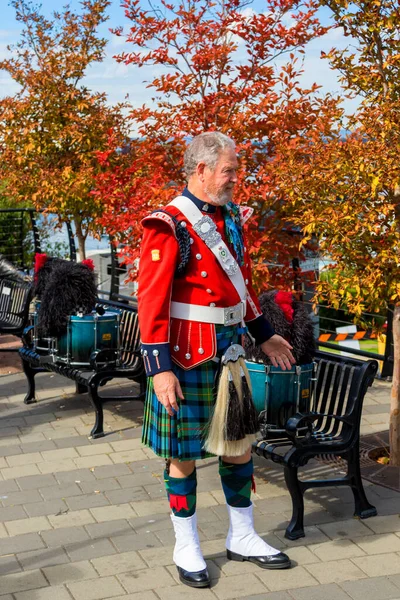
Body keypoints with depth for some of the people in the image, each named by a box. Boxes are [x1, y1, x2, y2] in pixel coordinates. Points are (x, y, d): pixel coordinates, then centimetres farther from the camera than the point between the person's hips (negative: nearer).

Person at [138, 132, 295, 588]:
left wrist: (264, 335, 22)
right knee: (184, 455, 7)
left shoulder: (232, 218, 9)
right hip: (188, 360, -7)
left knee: (240, 444, 14)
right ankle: (186, 548, 22)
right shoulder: (169, 226, -14)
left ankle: (242, 538, 31)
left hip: (230, 353, 7)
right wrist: (158, 367, -23)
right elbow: (151, 300, -18)